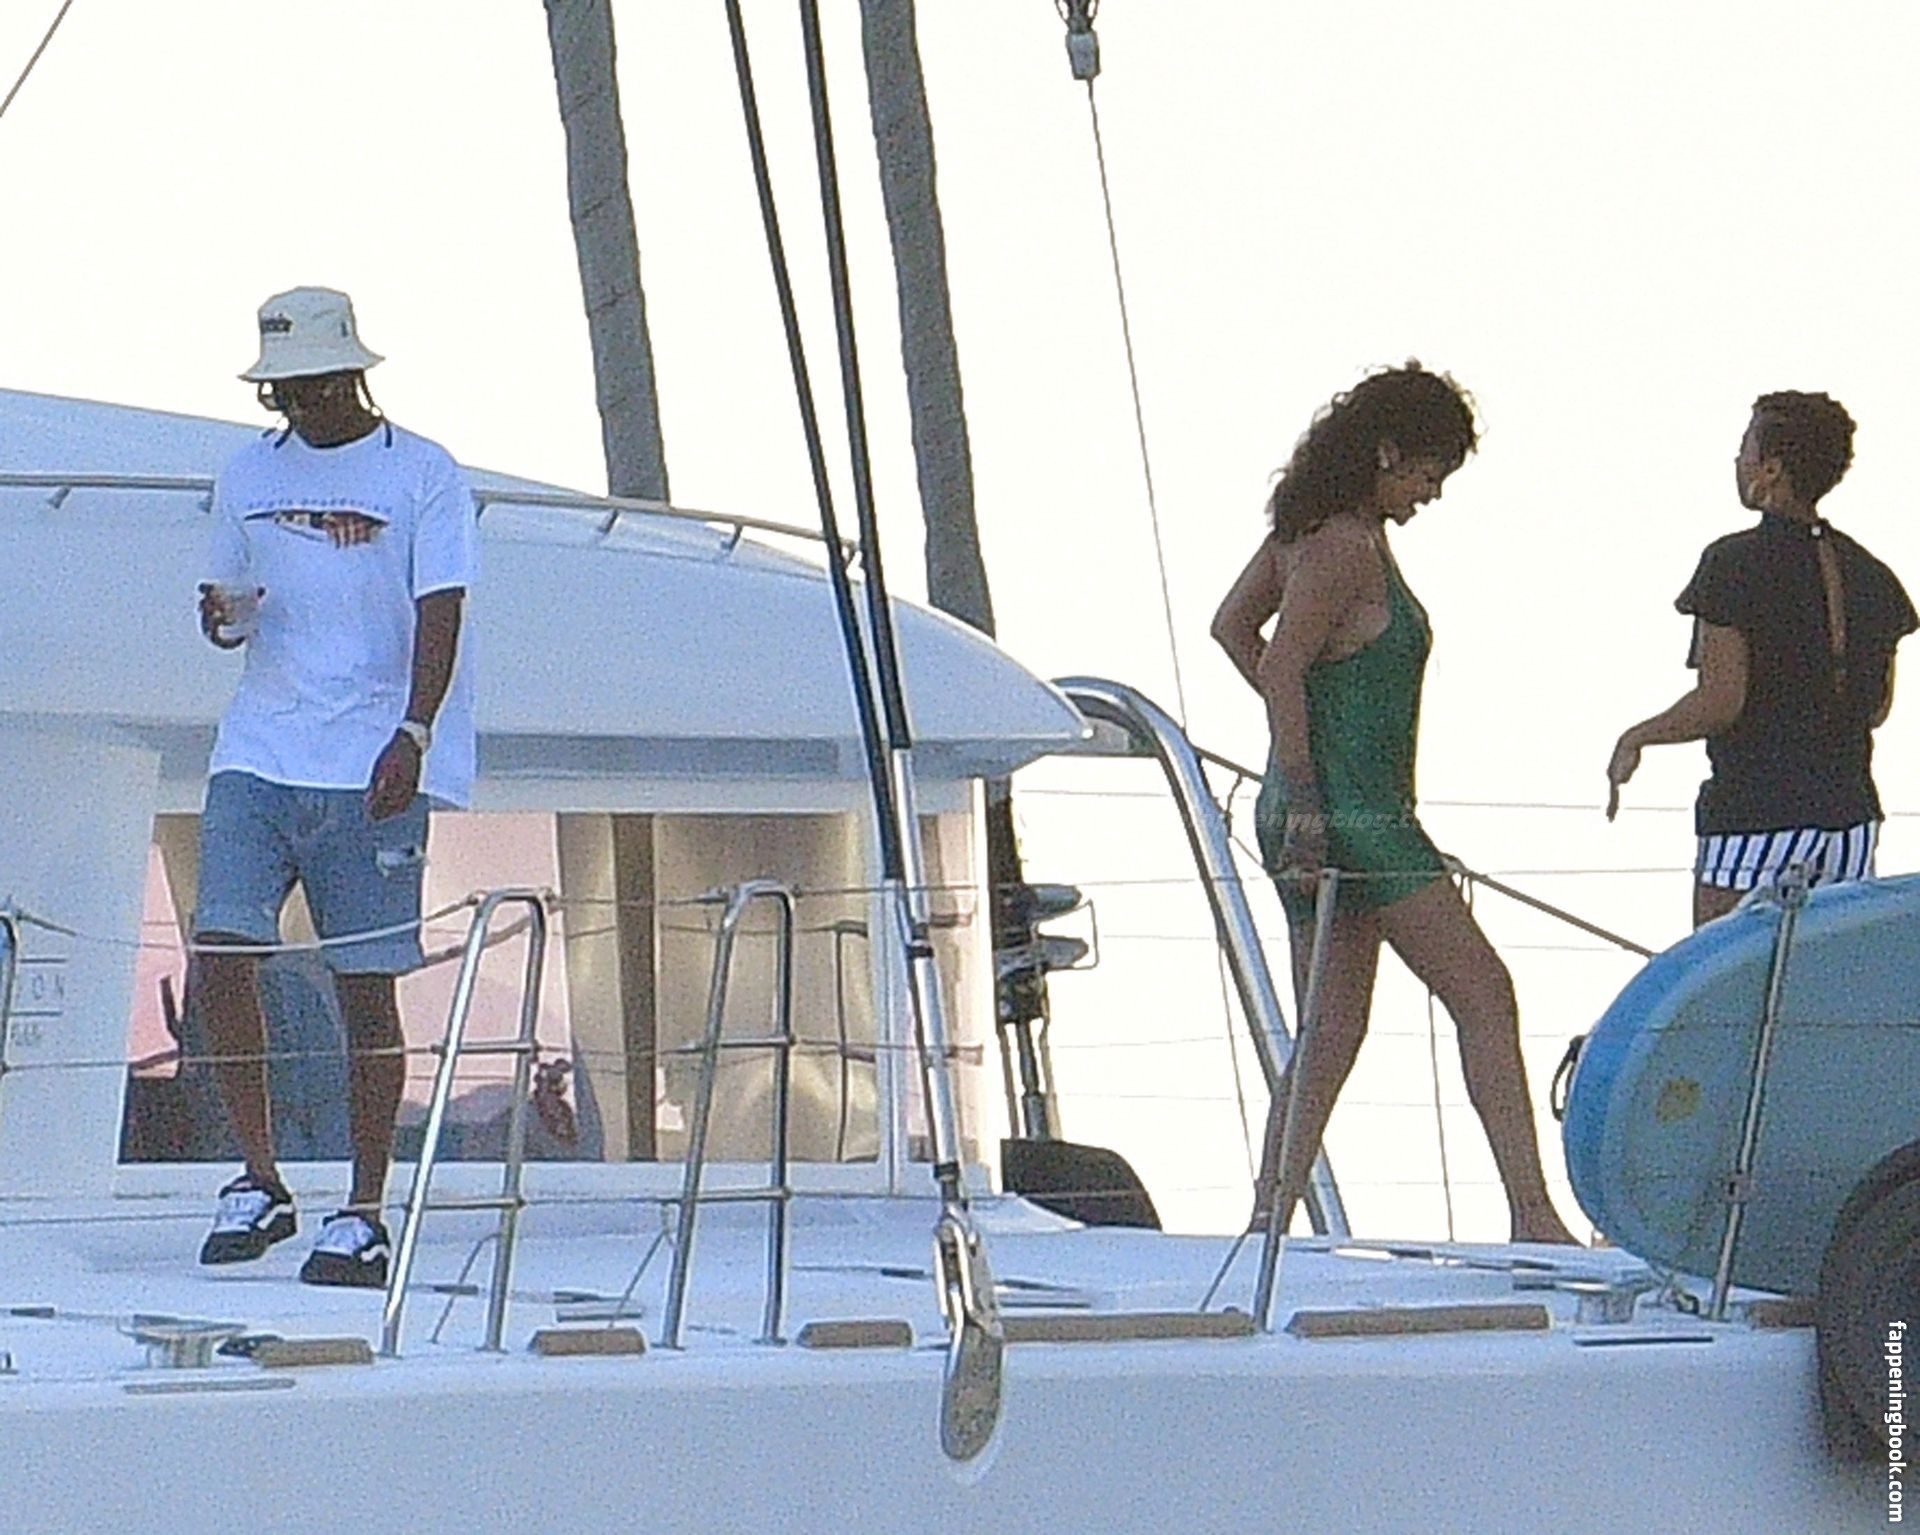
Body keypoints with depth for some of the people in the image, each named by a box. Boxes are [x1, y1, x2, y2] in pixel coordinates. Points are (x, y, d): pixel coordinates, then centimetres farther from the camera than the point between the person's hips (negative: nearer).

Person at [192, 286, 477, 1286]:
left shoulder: (421, 476, 1)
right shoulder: (247, 476, 15)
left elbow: (439, 613, -6)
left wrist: (412, 733, -20)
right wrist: (220, 615, -3)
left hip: (375, 769, -4)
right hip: (256, 754, 4)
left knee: (365, 985, -2)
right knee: (218, 951, -10)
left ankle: (362, 1217, 4)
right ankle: (259, 1184, 2)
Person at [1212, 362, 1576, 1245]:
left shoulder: (1307, 530, 13)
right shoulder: (1347, 545, -15)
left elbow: (1231, 627, 23)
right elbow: (1281, 666, -22)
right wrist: (1305, 800, -22)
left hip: (1319, 814, 10)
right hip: (1354, 813, -10)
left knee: (1331, 1033, 10)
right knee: (1483, 993, -8)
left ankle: (1267, 1226, 7)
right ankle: (1532, 1216, -13)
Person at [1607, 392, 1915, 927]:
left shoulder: (1735, 563, -11)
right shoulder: (1869, 574, 9)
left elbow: (1719, 703, -14)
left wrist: (1634, 740, 0)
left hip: (1754, 811, -6)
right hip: (1851, 816, 6)